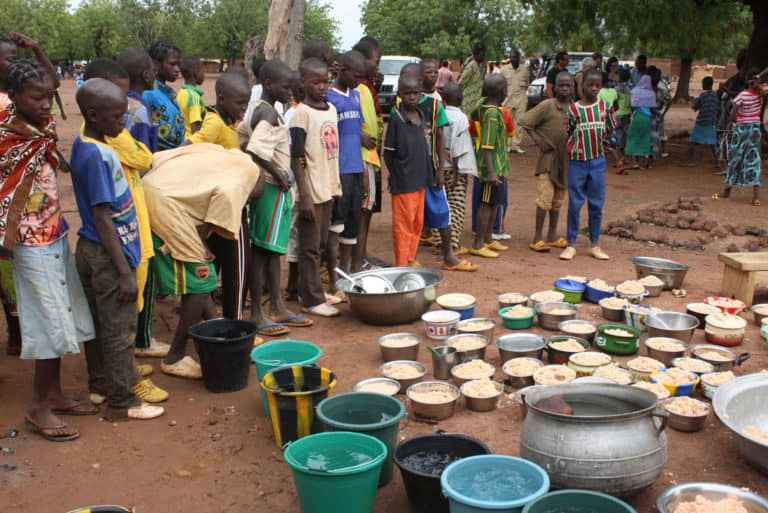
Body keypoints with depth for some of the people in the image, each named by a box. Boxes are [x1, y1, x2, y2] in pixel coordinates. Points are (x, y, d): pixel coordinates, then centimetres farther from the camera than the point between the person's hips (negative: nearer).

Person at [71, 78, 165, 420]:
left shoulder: (84, 145, 7)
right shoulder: (97, 155, -22)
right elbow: (102, 218, -23)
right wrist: (125, 271, -20)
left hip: (91, 250, 10)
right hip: (107, 254, -10)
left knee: (97, 323, 21)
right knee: (119, 330, 3)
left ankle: (99, 385, 37)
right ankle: (121, 402, 15)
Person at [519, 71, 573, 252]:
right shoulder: (547, 105, -6)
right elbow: (525, 121, -4)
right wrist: (538, 140, -10)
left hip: (566, 159, 5)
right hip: (548, 157, -5)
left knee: (559, 199, 12)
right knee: (545, 198, -9)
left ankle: (552, 235, 22)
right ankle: (538, 238, -5)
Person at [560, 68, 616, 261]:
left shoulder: (605, 107, 3)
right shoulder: (573, 109, -2)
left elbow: (610, 132, 12)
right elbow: (569, 133, 7)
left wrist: (597, 137, 0)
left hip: (598, 161, 2)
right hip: (577, 161, -2)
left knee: (597, 204, 5)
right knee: (575, 204, 1)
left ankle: (594, 245, 16)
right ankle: (571, 244, 11)